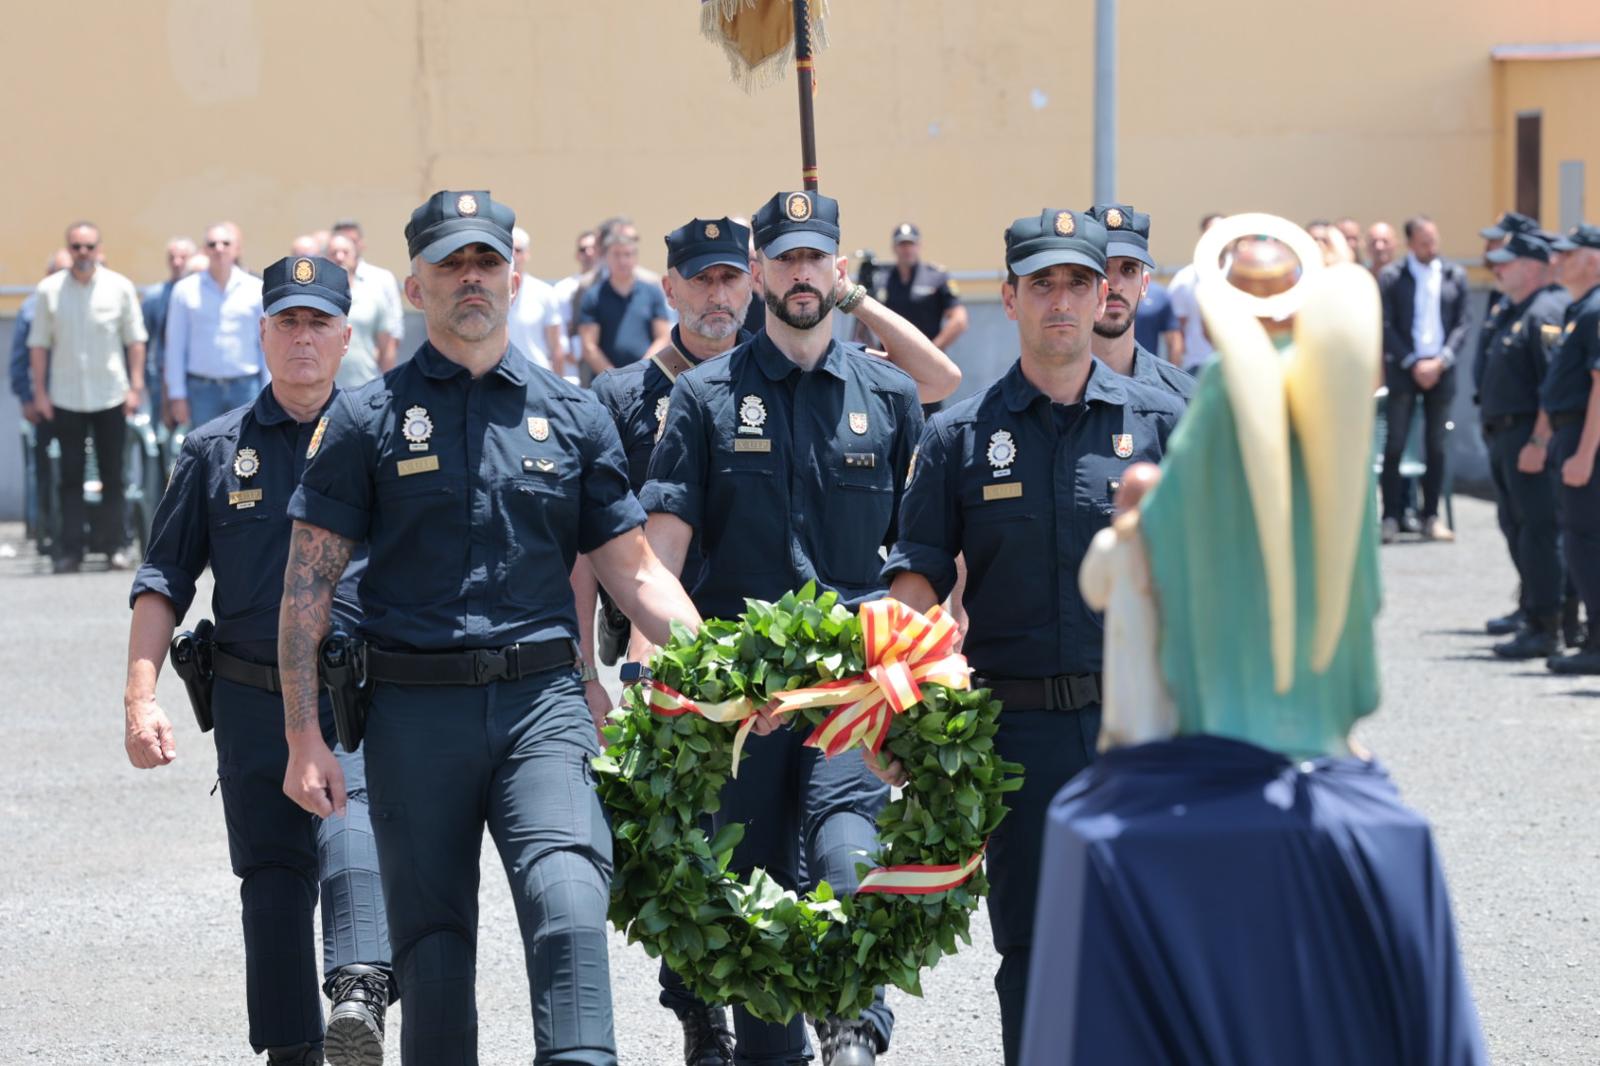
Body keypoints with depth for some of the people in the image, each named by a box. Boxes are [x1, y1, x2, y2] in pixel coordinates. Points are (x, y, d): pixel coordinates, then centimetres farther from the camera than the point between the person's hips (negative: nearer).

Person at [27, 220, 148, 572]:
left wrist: (136, 387, -2)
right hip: (66, 398, 0)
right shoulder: (49, 290, 1)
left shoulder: (120, 288, 0)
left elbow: (135, 340, 5)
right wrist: (40, 393, 0)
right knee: (70, 477, 0)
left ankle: (115, 544, 11)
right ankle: (70, 550, 2)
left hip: (111, 396, 0)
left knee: (113, 476, 3)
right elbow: (38, 344, 5)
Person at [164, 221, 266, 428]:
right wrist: (177, 395, 0)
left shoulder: (256, 289, 4)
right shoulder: (185, 290, 3)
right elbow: (175, 346, 4)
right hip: (203, 388, 0)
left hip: (245, 388, 0)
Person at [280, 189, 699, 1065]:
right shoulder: (367, 421, 5)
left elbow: (634, 572, 12)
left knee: (568, 903, -22)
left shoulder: (572, 417, 11)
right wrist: (304, 739, -4)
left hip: (540, 703, 0)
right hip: (415, 708, 0)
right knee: (432, 950, 4)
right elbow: (307, 587, 3)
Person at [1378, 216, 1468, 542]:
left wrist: (1441, 361, -8)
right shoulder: (1391, 277, 0)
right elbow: (1387, 327, -3)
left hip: (1441, 369, 2)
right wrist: (1413, 364, -11)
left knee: (1436, 446, 5)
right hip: (1403, 369, -2)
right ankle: (1392, 516, 0)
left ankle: (1431, 515, 10)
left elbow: (1461, 325, 5)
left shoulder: (1454, 276, 6)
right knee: (1395, 445, -3)